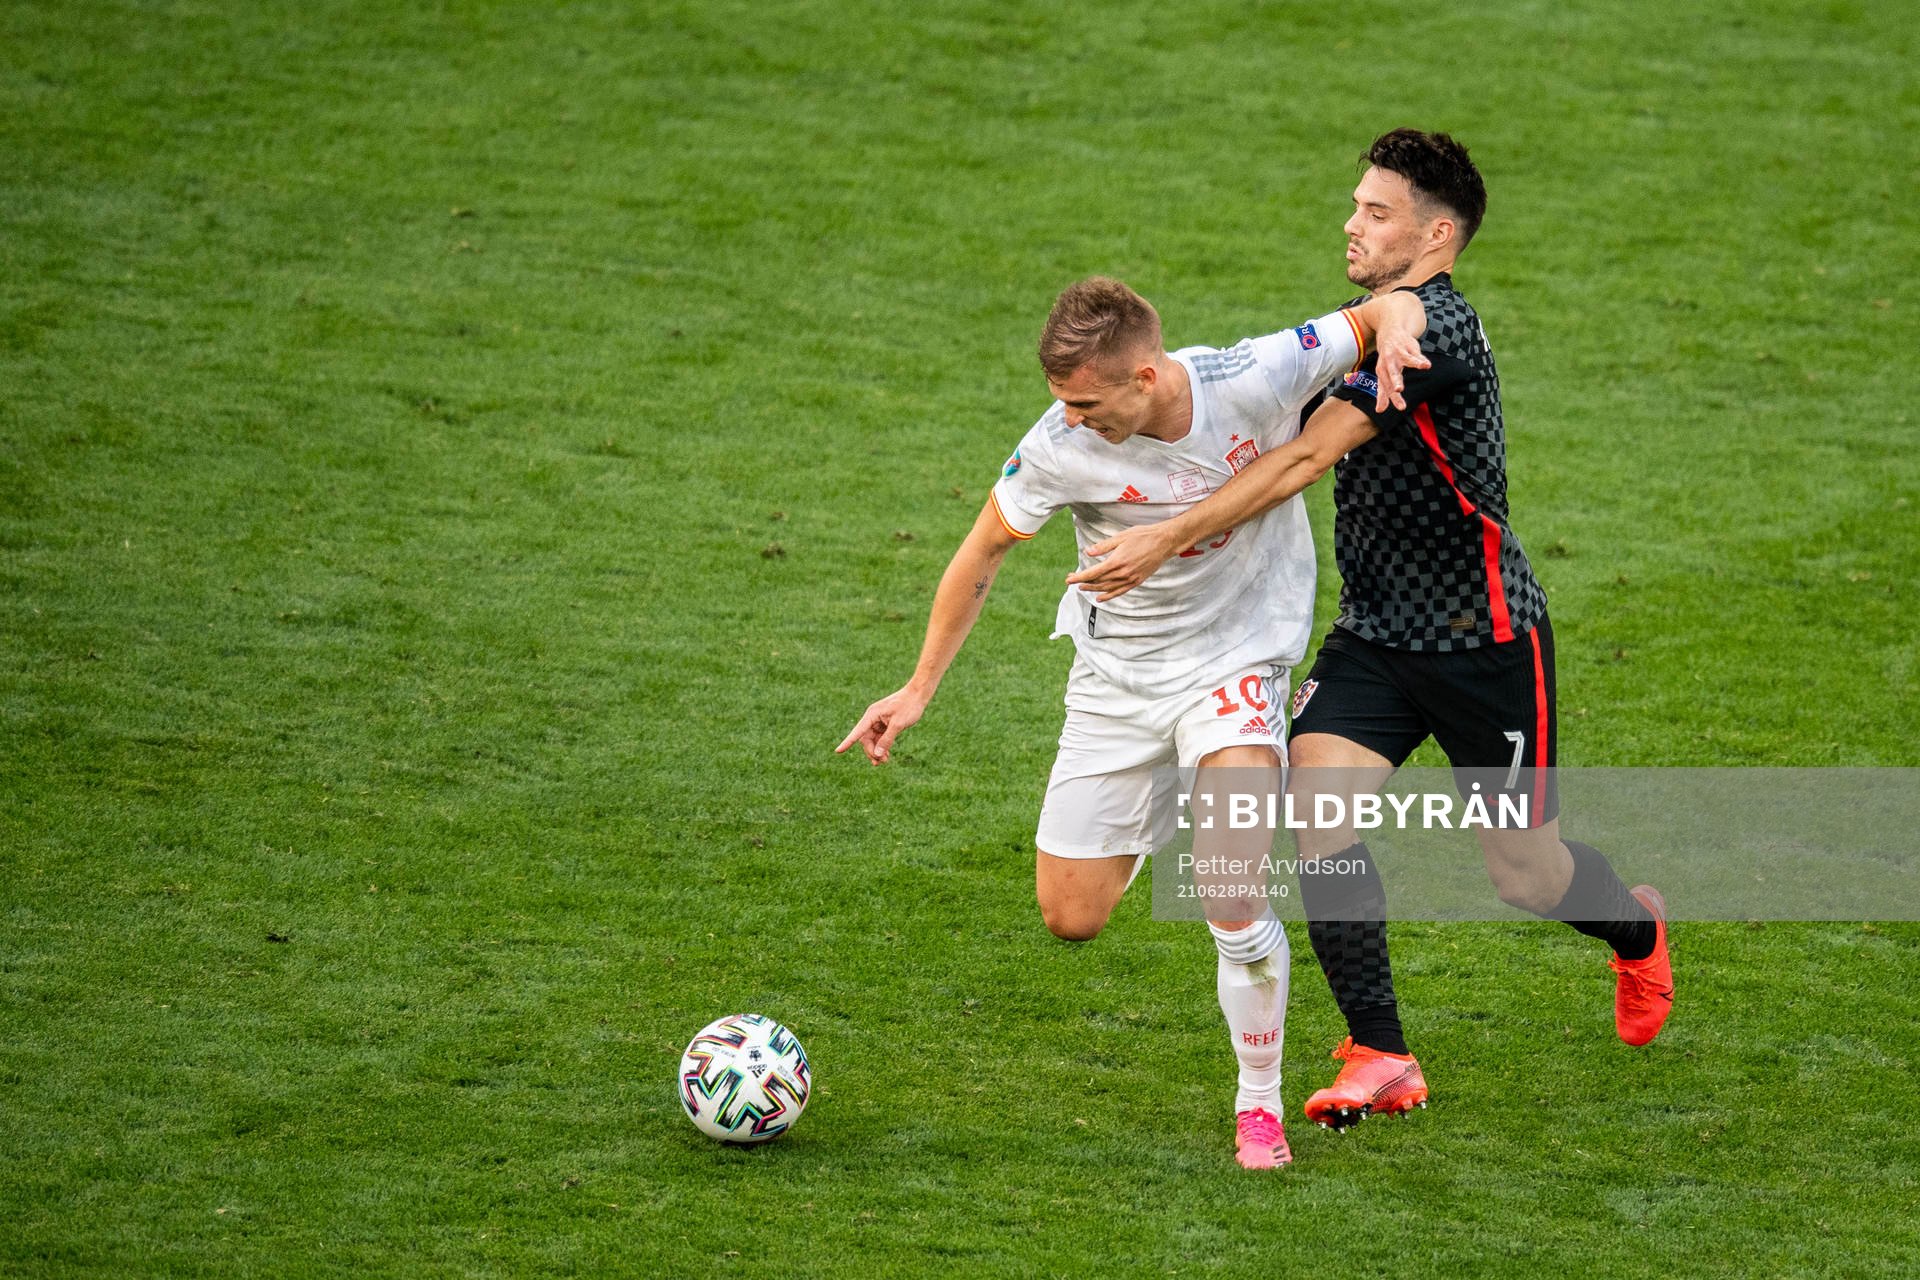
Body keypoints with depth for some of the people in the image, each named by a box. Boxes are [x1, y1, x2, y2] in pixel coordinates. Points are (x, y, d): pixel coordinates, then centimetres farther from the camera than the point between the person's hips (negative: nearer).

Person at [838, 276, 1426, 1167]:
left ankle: (1260, 1101, 1)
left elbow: (1387, 309, -8)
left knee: (1232, 900, -21)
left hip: (1235, 655, -2)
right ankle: (1159, 809, 36)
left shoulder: (1253, 382, -23)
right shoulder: (1060, 448, -20)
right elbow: (983, 552, -2)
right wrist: (919, 688, 1)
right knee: (1071, 920, 3)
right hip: (1116, 671, 2)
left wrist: (1395, 326, -32)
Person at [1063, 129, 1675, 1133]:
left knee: (1521, 871, 6)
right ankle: (1381, 1059, -7)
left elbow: (1306, 458, -29)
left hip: (1485, 637, -7)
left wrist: (1169, 538, -32)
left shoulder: (1437, 330, -23)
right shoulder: (1367, 324, 6)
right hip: (1374, 632, 7)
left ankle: (1637, 929, 42)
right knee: (1318, 805, -15)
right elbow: (1310, 452, 22)